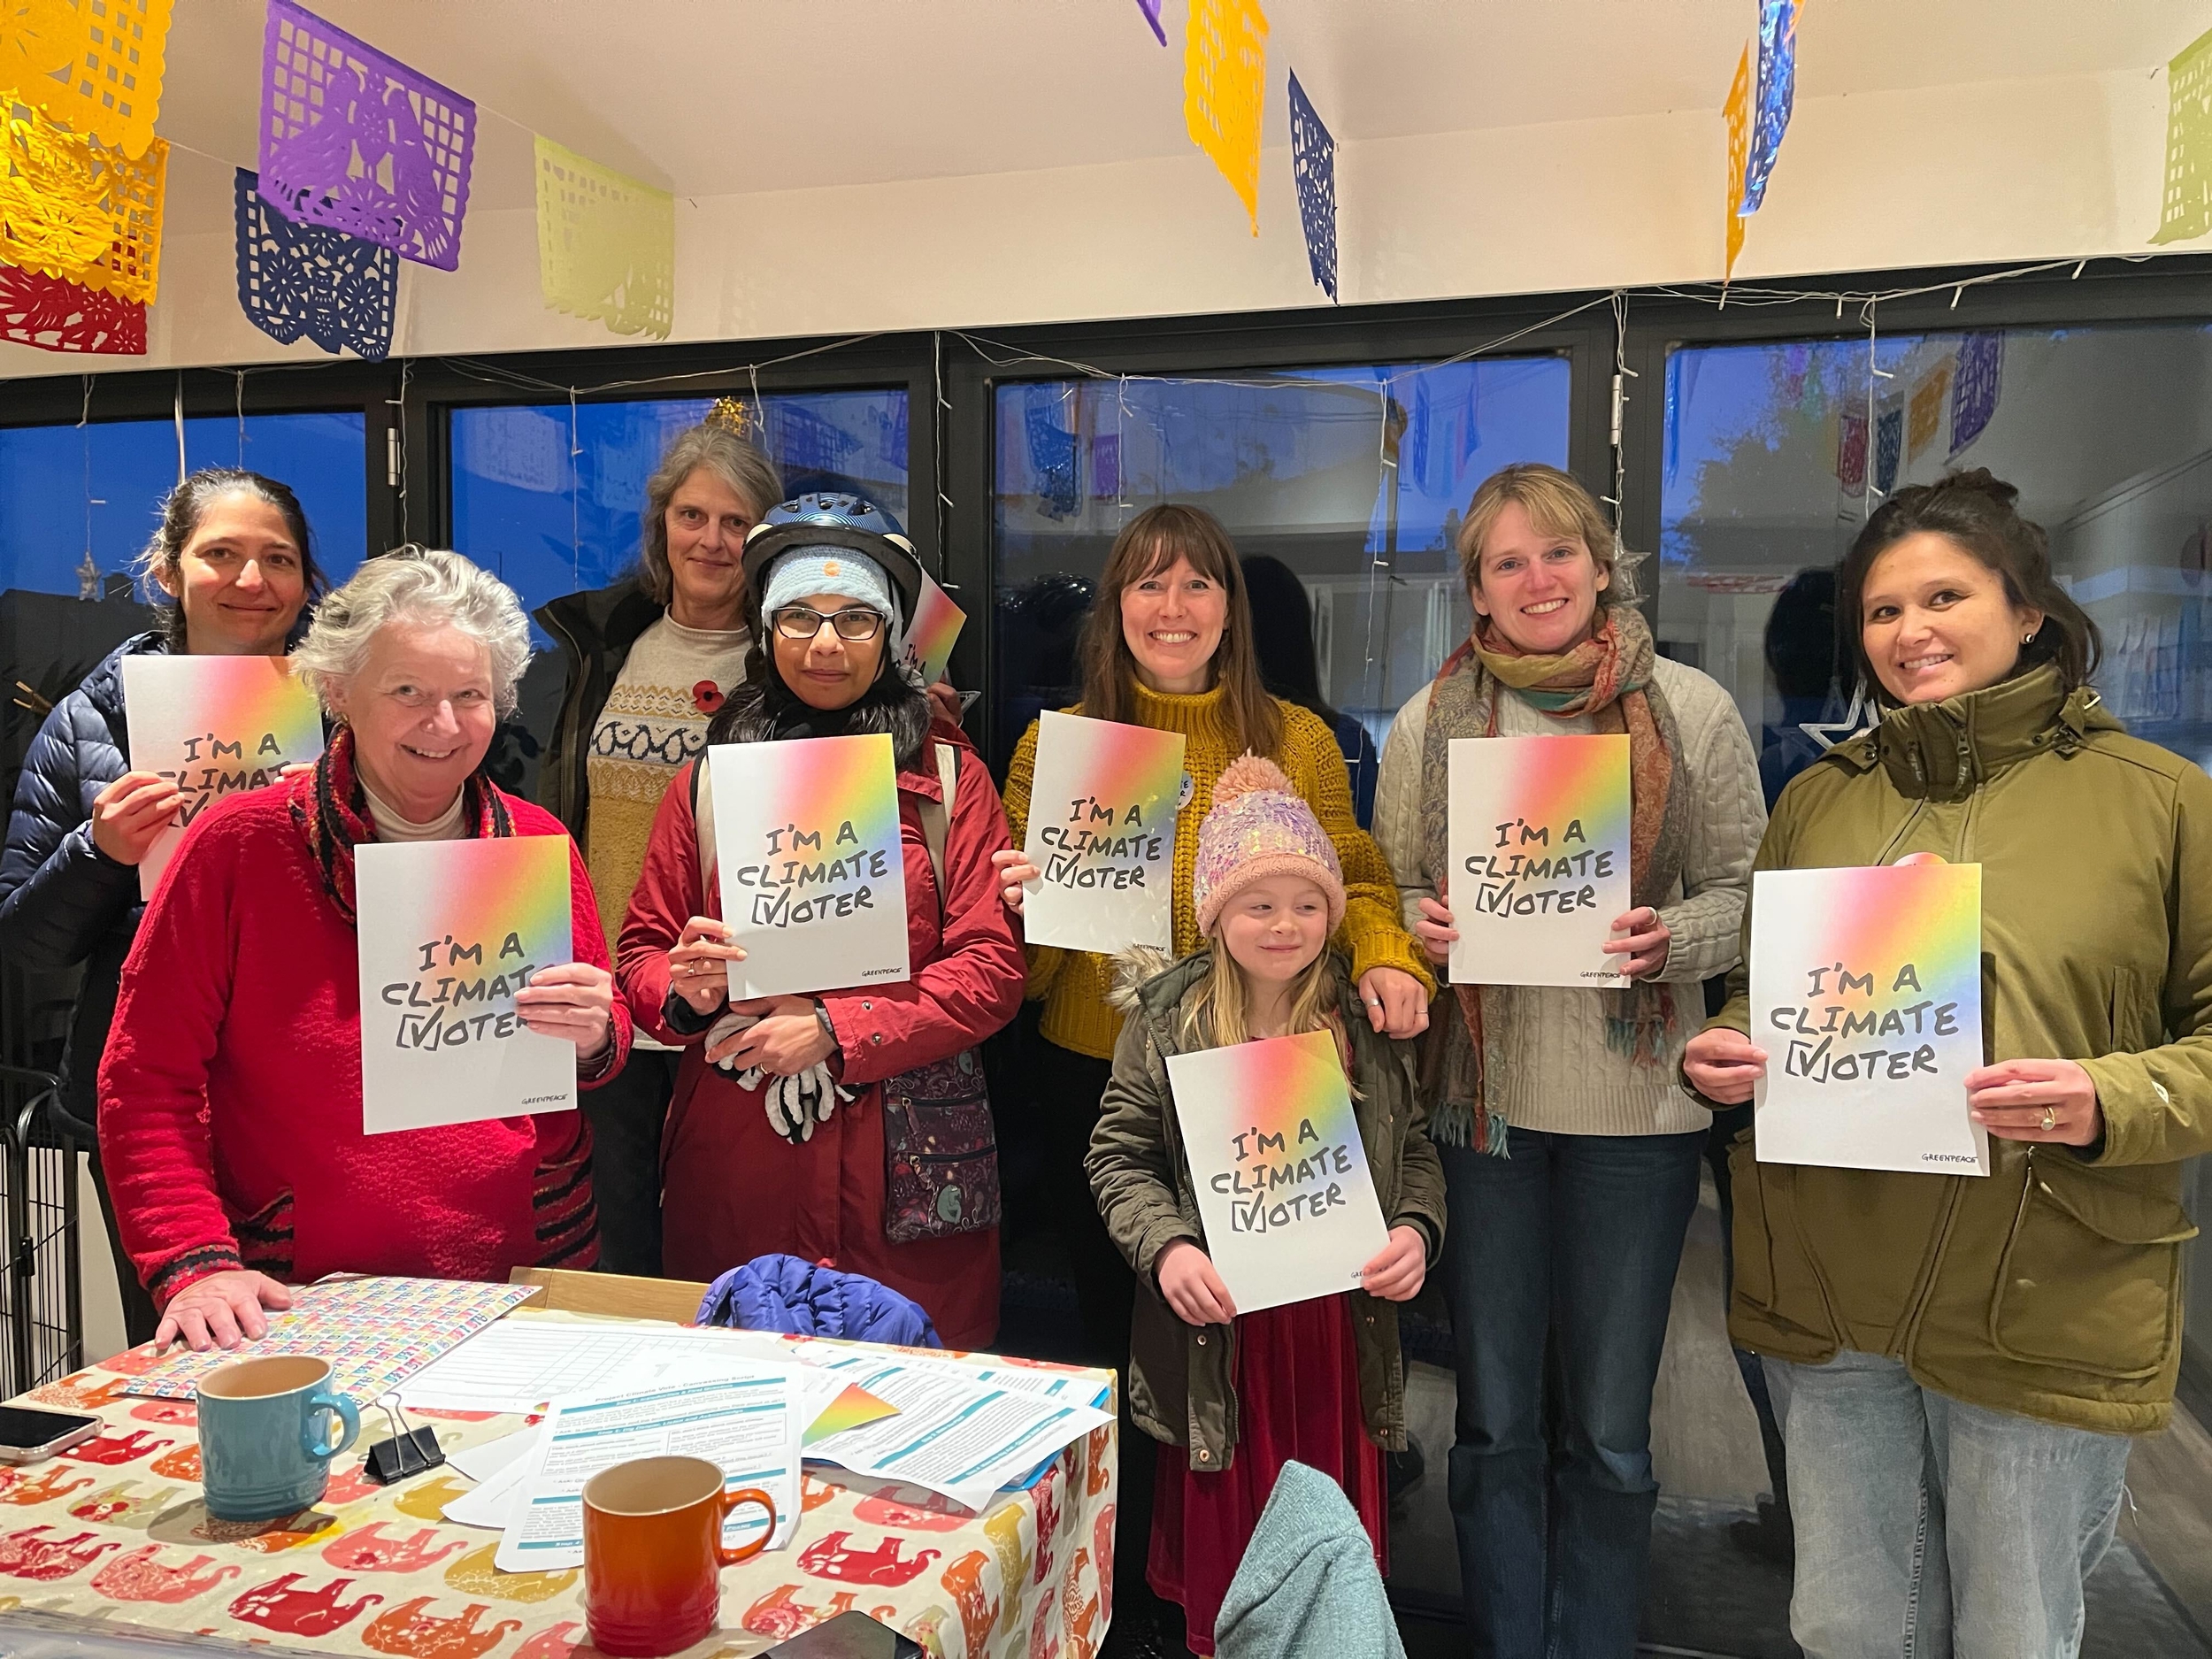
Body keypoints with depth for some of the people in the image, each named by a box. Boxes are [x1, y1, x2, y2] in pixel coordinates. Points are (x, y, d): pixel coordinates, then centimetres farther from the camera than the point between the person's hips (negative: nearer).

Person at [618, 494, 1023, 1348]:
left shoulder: (947, 774, 4)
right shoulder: (711, 777, 10)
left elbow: (992, 966, -3)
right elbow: (643, 951, 14)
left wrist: (835, 1029, -12)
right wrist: (686, 992, -8)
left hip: (902, 1166, -1)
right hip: (731, 1164, 2)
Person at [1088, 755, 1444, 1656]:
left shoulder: (1370, 1016, 3)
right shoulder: (1168, 1015, -3)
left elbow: (1414, 1149, 9)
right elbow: (1118, 1155, -2)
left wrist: (1415, 1229, -9)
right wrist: (1166, 1248, -16)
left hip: (1338, 1322, 2)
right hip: (1221, 1326, -1)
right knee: (1224, 1542, 12)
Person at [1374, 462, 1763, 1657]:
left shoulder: (1693, 712, 1)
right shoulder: (1428, 724, 3)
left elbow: (1747, 891, 3)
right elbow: (1387, 895, 9)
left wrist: (1667, 938, -16)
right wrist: (1420, 925, -13)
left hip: (1637, 1107, 0)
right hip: (1480, 1098, 1)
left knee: (1610, 1433, 12)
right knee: (1495, 1422, 13)